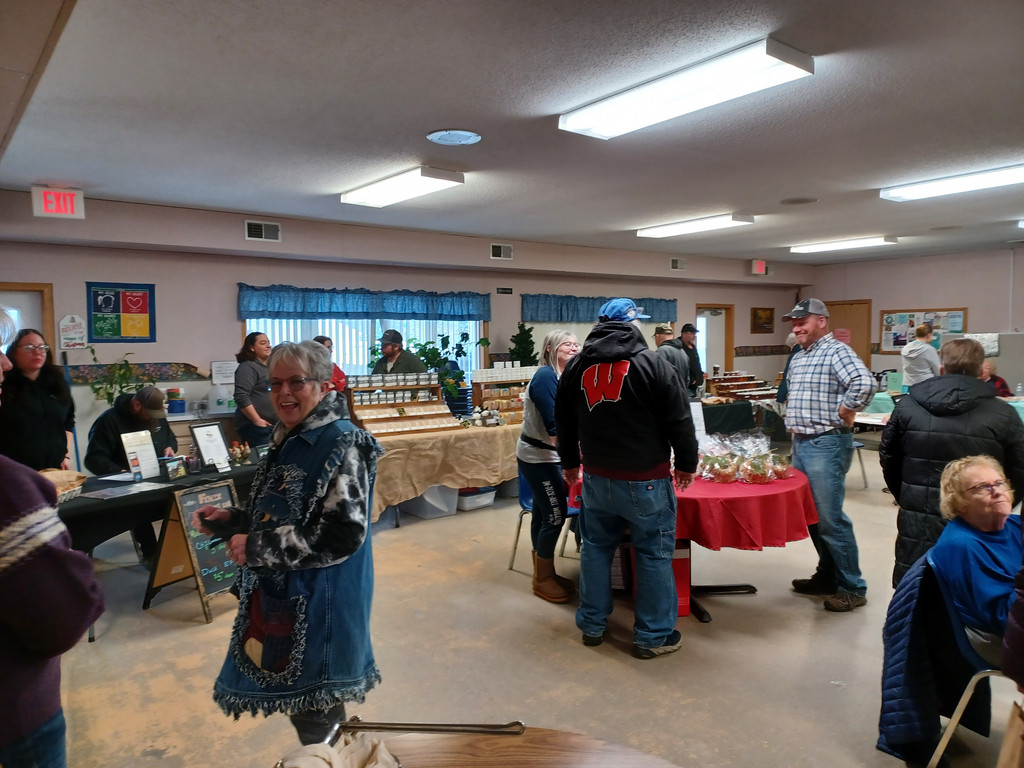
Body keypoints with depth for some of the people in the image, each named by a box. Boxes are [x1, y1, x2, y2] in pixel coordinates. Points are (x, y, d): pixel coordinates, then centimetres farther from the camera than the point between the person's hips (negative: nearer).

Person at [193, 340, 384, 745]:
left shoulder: (341, 445, -19)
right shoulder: (287, 441, 9)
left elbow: (340, 536, -26)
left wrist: (254, 549, -21)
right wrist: (229, 520, 3)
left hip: (317, 606, -9)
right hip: (279, 598, 9)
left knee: (317, 719, 6)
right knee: (301, 708, 22)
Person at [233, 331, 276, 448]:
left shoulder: (269, 365, 17)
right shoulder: (247, 367, -9)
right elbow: (241, 398, -19)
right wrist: (257, 421, -19)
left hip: (273, 425, 8)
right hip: (255, 428, -8)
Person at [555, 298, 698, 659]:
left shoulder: (576, 365, 5)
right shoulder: (651, 363, -11)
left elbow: (564, 422, 14)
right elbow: (679, 421, -9)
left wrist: (570, 462, 26)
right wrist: (686, 464, 4)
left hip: (596, 477, 5)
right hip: (645, 480, -5)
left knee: (596, 548, 17)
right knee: (654, 554, 7)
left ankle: (593, 625, 29)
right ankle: (653, 636, 17)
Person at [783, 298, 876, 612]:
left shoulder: (836, 351, -12)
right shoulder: (798, 358, 15)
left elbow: (865, 383, -29)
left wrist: (842, 413, -19)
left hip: (826, 444, -9)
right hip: (801, 443, 9)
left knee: (830, 518, -6)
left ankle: (852, 588, 7)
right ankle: (827, 575, 28)